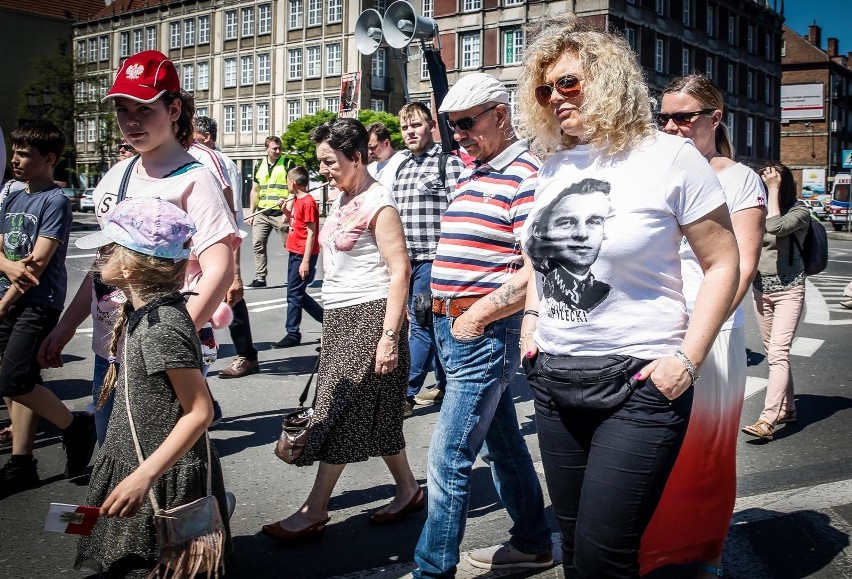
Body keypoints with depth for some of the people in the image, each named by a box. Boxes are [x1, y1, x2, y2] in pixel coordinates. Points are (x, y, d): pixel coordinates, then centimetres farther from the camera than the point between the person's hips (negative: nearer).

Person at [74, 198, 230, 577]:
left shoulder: (161, 328, -25)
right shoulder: (142, 313, 4)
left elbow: (200, 412, -26)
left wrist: (144, 476, -30)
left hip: (165, 476, -9)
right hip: (136, 462, 9)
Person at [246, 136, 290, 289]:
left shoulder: (287, 164, -1)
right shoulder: (259, 166, 13)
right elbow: (255, 191, 19)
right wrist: (251, 213, 13)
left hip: (280, 213, -5)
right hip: (261, 213, 5)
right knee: (258, 244, 0)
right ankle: (260, 278, 6)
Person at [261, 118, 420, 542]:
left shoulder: (378, 203, -13)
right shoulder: (342, 199, 13)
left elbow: (400, 271, -17)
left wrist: (390, 337, -21)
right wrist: (330, 323, 16)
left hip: (368, 317, -9)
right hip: (339, 317, 9)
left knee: (341, 410, -3)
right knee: (373, 413, 13)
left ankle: (315, 510, 6)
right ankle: (408, 490, 26)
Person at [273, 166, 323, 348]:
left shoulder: (308, 203, -15)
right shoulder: (296, 200, 12)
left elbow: (311, 233, -18)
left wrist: (306, 261, -21)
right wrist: (285, 209, 7)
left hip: (303, 255, -10)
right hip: (294, 253, 10)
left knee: (294, 294, -4)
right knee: (298, 293, 14)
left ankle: (293, 334, 5)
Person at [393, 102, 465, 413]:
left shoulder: (448, 161, -5)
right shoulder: (401, 166, 16)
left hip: (432, 258, -7)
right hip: (406, 258, 7)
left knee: (421, 324, -5)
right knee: (431, 323, 14)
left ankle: (406, 393, 1)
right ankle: (444, 385, 25)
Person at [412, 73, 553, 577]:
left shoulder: (526, 175, -14)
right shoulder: (472, 173, 15)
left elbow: (538, 272, -22)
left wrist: (476, 318, -17)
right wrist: (444, 310, 12)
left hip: (486, 333, -10)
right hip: (453, 327, 10)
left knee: (449, 458, -6)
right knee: (502, 444, 19)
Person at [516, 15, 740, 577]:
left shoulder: (669, 157, -8)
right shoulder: (554, 166, 10)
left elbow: (723, 263, -6)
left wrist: (688, 359, -13)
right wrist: (531, 317, 11)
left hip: (637, 383, -6)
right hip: (552, 381, 6)